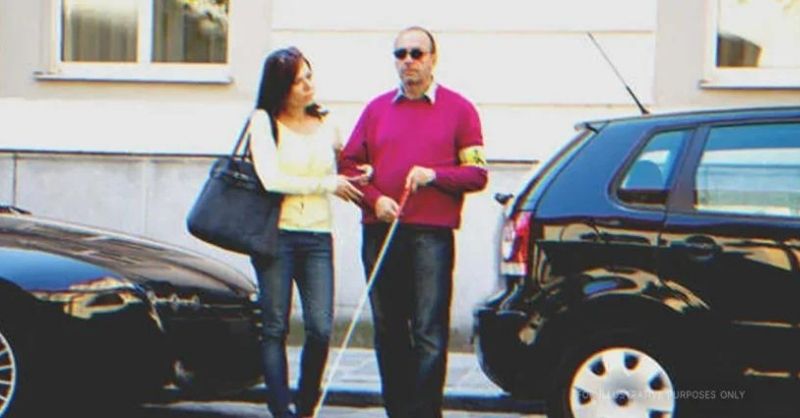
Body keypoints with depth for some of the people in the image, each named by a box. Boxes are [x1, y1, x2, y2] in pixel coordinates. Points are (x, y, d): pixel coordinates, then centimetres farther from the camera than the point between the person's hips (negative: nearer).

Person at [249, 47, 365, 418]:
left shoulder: (325, 125, 16)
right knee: (276, 329, -1)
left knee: (321, 330, -5)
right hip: (277, 234, -3)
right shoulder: (264, 121, 1)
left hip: (318, 237, 3)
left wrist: (357, 178, 4)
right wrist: (329, 184, -5)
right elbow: (271, 179, -10)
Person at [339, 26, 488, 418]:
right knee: (388, 331, 8)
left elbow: (477, 173, 3)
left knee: (429, 333, -9)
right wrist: (374, 198, -4)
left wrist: (434, 174, -13)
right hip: (380, 233, 4)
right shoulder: (376, 109, 15)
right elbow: (349, 164, 13)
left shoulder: (459, 109, 6)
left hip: (431, 235, -4)